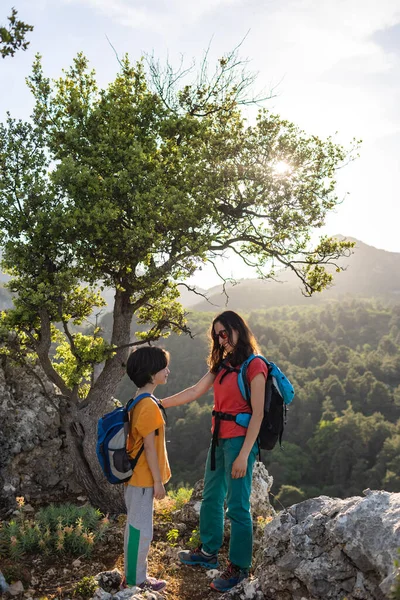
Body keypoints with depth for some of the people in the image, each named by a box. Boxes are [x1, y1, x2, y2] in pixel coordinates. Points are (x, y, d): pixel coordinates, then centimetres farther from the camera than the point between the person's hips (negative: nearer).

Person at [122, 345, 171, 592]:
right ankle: (136, 582, 17)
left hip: (136, 475, 10)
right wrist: (158, 481, -14)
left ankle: (134, 576, 31)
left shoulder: (140, 401, 7)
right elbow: (149, 447, -21)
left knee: (135, 527, 18)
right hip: (144, 478, -10)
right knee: (141, 530, 3)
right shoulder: (149, 406, -23)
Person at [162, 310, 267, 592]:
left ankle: (239, 566, 17)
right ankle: (209, 552, 36)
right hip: (219, 439, 8)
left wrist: (244, 455, -18)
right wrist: (159, 403, 6)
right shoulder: (222, 365, 11)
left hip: (240, 440, -8)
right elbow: (195, 391, 10)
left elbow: (258, 414, -15)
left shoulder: (255, 366, -12)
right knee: (211, 498, 18)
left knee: (237, 505, 1)